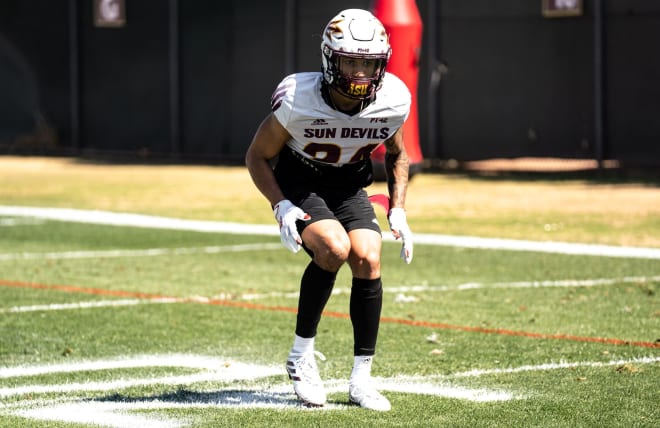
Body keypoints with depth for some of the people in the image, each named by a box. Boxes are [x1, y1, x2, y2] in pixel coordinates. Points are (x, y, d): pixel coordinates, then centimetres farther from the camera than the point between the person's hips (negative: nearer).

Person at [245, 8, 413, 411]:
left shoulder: (393, 102, -18)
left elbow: (396, 155, 5)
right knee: (334, 247, -29)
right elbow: (257, 156, -13)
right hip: (298, 183, -4)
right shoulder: (298, 101, -29)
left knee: (368, 261, -16)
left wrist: (398, 212, -5)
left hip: (349, 186, 4)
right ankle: (302, 355, -13)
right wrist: (283, 209, -25)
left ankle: (362, 379, -3)